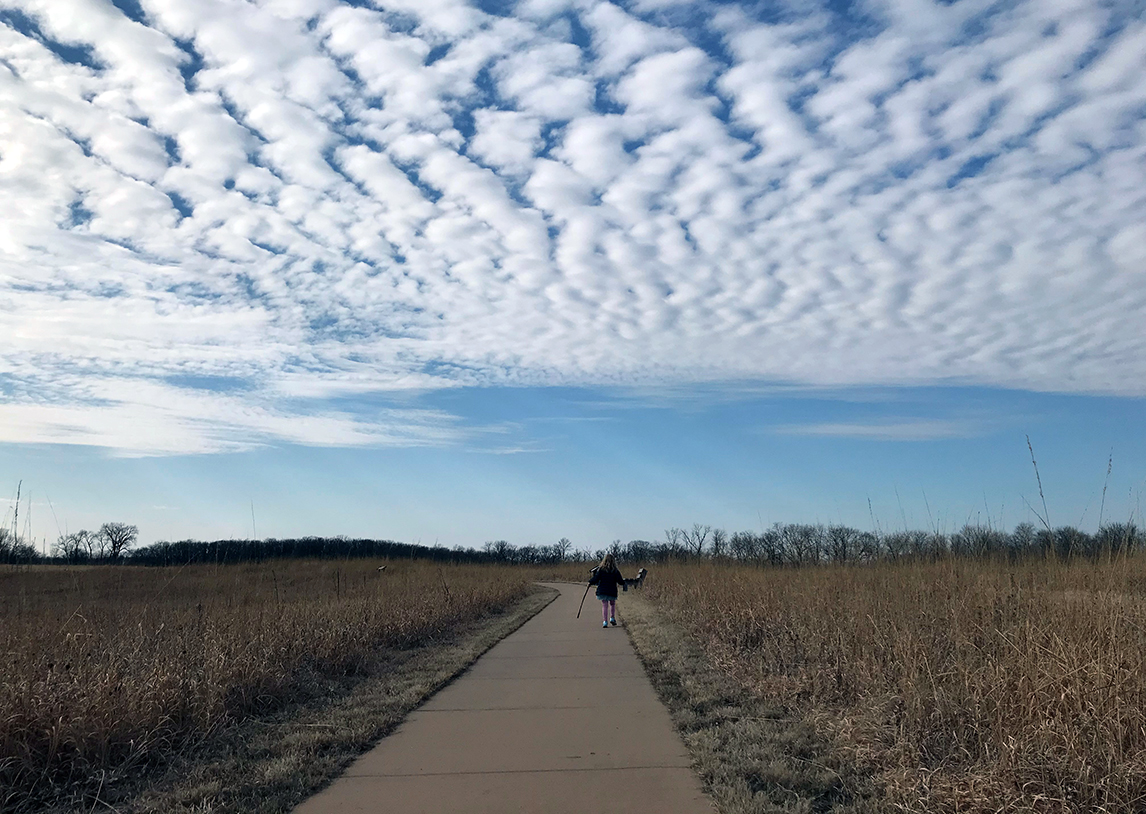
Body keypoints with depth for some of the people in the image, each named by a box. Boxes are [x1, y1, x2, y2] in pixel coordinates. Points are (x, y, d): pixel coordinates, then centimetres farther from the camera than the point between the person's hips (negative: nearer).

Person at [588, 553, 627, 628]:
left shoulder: (601, 569, -4)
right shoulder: (615, 570, -3)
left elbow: (596, 579, -7)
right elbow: (621, 581, -2)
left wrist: (590, 582, 11)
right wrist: (623, 583, 20)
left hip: (602, 591, 0)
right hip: (612, 591, 0)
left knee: (604, 605, 6)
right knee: (613, 604, 22)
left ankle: (605, 621, -6)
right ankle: (612, 618, 8)